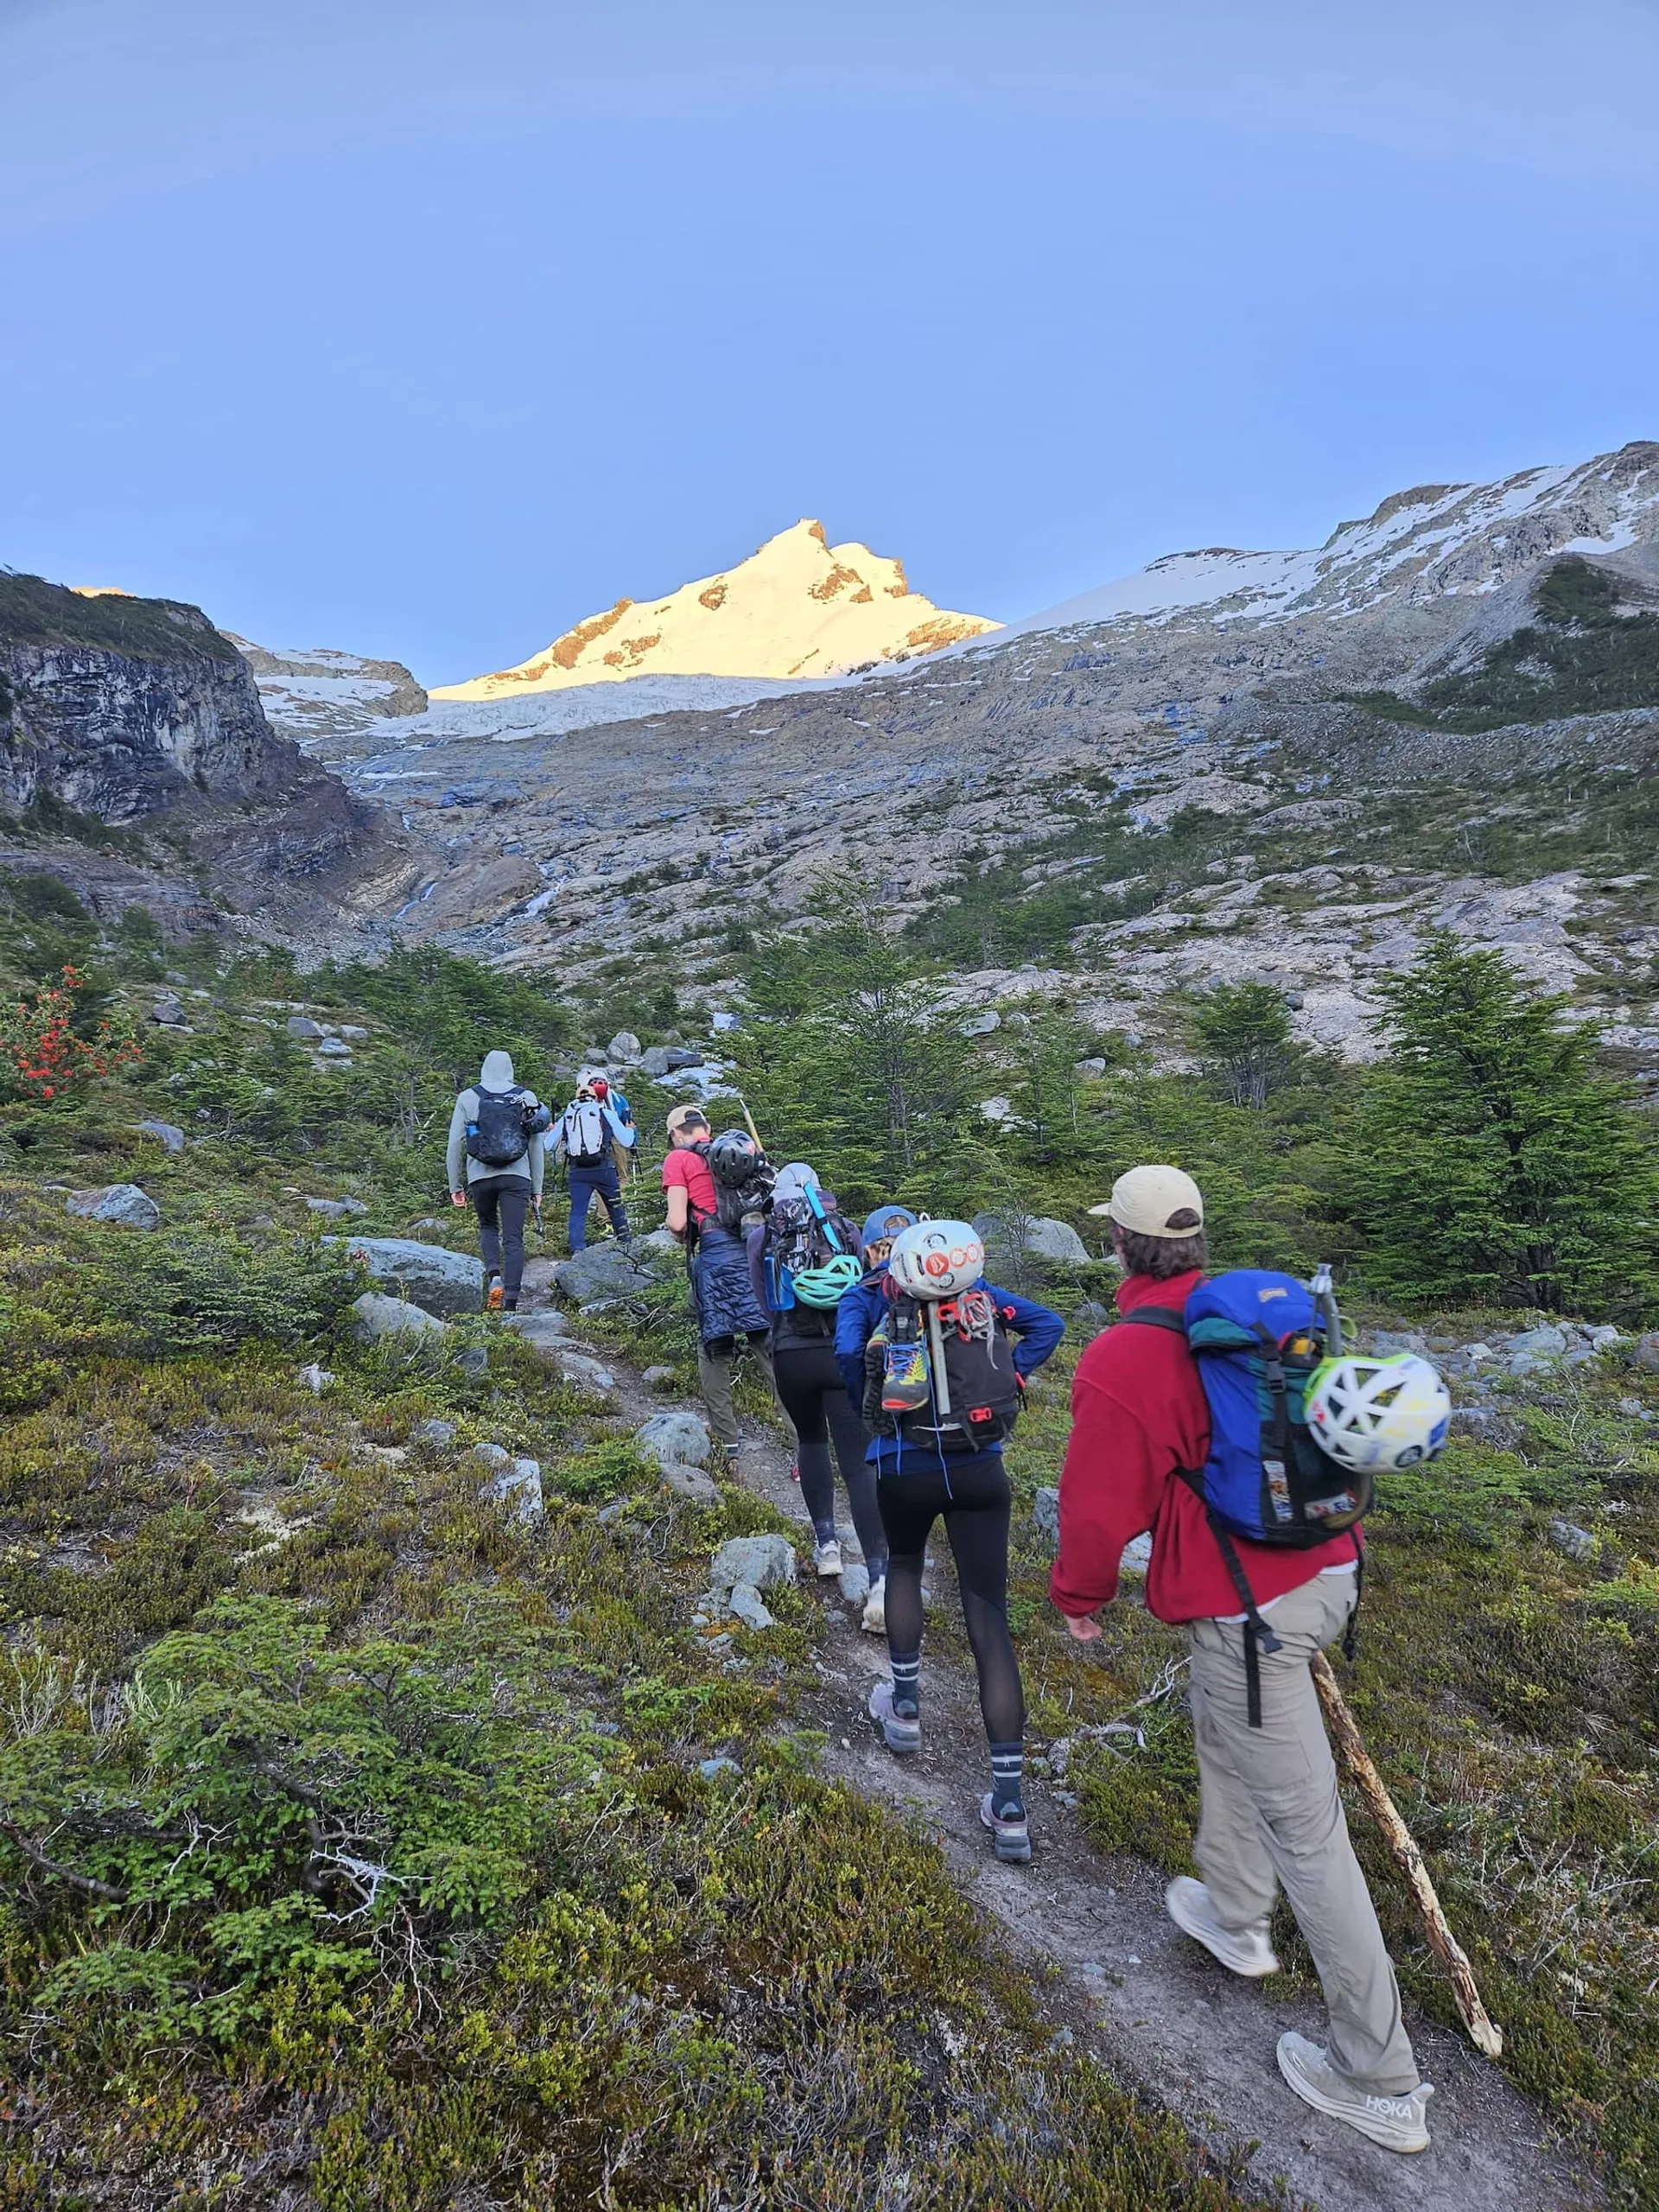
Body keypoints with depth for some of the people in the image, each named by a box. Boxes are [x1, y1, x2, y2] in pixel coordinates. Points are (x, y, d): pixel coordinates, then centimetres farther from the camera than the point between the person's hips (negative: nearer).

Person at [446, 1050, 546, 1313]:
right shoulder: (527, 1098, 8)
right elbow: (536, 1147, 10)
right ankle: (511, 1301, -7)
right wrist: (537, 1189, 16)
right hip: (517, 1177, 0)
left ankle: (494, 1276, -1)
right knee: (514, 1238, 1)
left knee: (487, 1226, 22)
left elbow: (454, 1145, 4)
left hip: (480, 1177, 0)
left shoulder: (468, 1098, 5)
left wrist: (455, 1186, 11)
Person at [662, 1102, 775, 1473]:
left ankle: (729, 1449, 7)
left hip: (716, 1255, -4)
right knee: (770, 1346, 4)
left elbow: (677, 1222, -1)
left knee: (713, 1352, 8)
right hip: (758, 1251, 4)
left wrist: (680, 1233, 20)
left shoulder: (679, 1159, 7)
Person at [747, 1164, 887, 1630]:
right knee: (858, 1463, -2)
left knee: (811, 1440, 27)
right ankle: (879, 1578, -12)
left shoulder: (760, 1237, 7)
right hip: (845, 1354, 0)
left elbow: (765, 1301, 10)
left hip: (791, 1357, 1)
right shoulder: (846, 1230, 7)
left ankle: (826, 1542, 27)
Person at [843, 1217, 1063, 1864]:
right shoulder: (976, 1288, 6)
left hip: (905, 1472, -1)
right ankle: (1009, 1803, 2)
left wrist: (875, 1405, 4)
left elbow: (849, 1354, -15)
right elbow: (1047, 1325, 2)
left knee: (903, 1567, 32)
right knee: (989, 1619, 3)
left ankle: (904, 1704, 37)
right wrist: (1004, 1381, 3)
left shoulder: (872, 1294, -1)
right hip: (980, 1471, 1)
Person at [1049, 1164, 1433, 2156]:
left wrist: (1080, 1596, 6)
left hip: (1246, 1610, -8)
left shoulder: (1122, 1359, -20)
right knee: (1223, 1730, 30)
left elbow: (1099, 1506, -13)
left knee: (1306, 1831, 6)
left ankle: (1381, 2082, 22)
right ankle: (1235, 1917, 51)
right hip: (1331, 1574, 8)